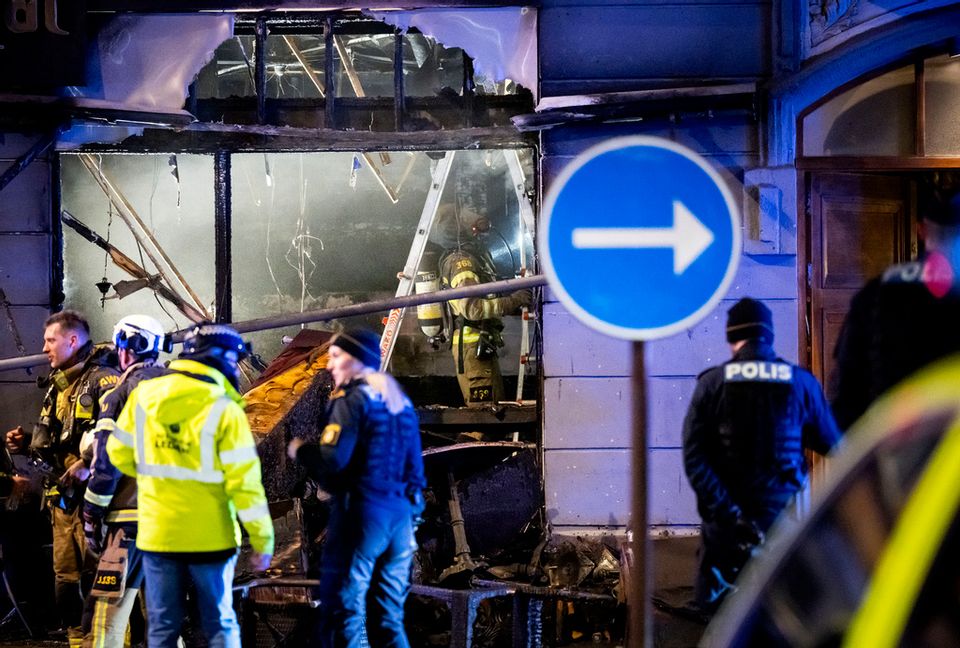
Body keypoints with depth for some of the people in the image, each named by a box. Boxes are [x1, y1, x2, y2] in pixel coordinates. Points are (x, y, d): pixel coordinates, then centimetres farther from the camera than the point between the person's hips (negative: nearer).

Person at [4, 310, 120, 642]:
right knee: (66, 576, 10)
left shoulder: (103, 379, -10)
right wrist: (29, 443, 10)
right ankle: (78, 639, 17)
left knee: (99, 575, -9)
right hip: (63, 497, 9)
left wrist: (89, 465, -28)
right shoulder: (59, 384, 19)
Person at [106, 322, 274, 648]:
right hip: (209, 537, -3)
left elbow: (120, 453, 8)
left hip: (157, 534, 3)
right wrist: (262, 540, -9)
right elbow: (244, 481, -16)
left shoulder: (143, 396, -2)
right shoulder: (224, 410, -15)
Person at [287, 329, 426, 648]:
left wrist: (300, 450, 1)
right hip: (400, 513, 8)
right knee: (388, 620, 11)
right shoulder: (401, 403, 17)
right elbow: (414, 469, 19)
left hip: (361, 511, -8)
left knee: (342, 612, -6)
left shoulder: (353, 398, -7)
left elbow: (331, 462, -17)